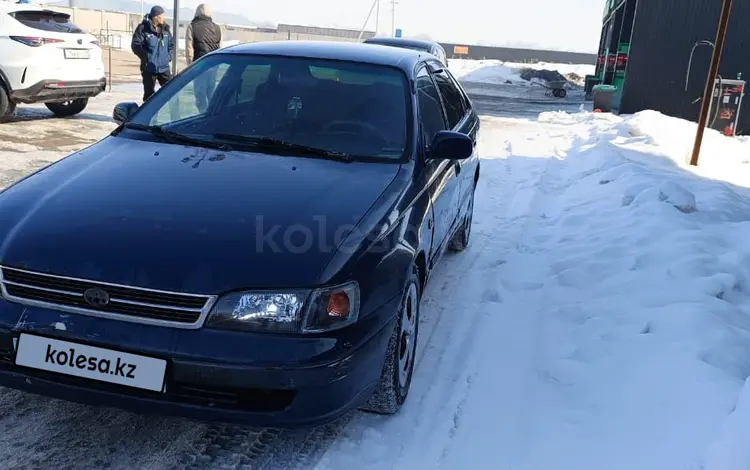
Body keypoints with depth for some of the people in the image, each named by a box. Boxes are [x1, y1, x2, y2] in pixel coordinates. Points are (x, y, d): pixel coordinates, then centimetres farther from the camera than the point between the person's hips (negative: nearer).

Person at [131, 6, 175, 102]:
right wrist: (146, 57, -14)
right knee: (149, 93, 5)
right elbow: (135, 45, -10)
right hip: (149, 68, -4)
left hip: (164, 67, 4)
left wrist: (170, 57, 3)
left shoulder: (165, 29, 7)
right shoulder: (143, 28, -8)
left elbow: (172, 44, 16)